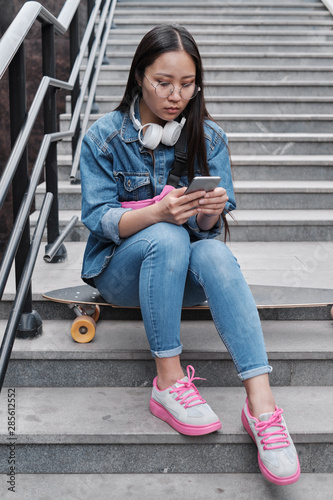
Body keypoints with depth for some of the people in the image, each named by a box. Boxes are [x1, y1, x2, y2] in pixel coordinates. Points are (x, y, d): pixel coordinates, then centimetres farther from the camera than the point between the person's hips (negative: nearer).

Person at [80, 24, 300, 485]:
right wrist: (160, 211, -32)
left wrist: (212, 211, -30)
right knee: (167, 238, -35)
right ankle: (169, 382, -28)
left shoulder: (209, 136, -1)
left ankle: (261, 406, -41)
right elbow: (97, 218, -14)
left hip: (184, 271, 2)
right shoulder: (105, 136, -7)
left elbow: (211, 228, -4)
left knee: (215, 253, -33)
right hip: (120, 268, -2)